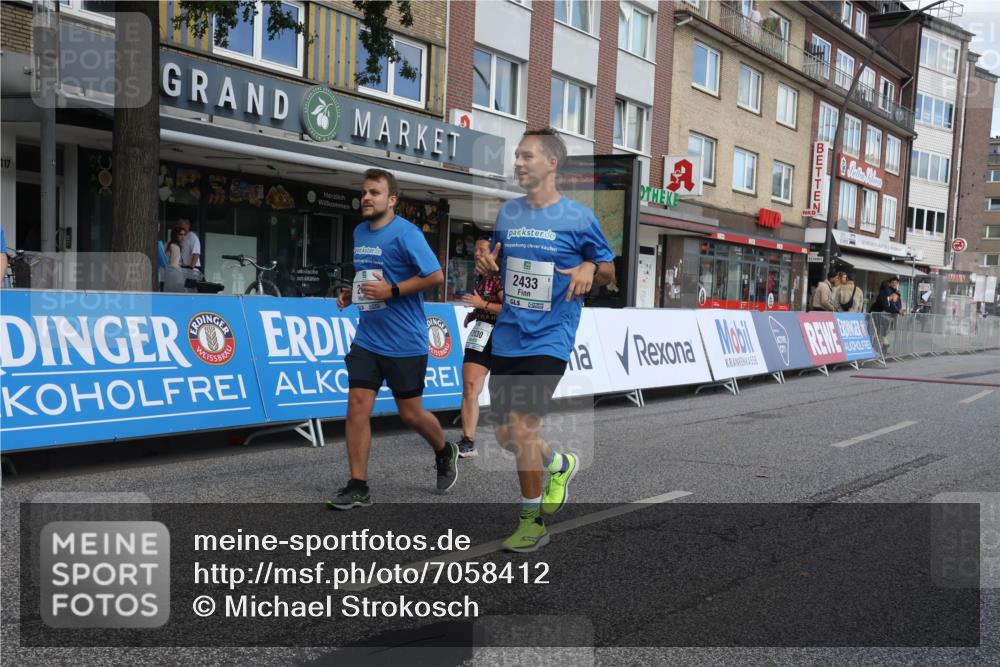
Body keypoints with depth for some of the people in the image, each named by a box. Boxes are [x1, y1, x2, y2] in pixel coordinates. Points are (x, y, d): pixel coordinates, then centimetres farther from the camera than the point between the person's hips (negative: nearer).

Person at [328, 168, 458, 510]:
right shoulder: (360, 232, 12)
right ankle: (358, 487, 5)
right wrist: (352, 294, 7)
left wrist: (392, 291, -22)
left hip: (405, 342, -6)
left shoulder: (406, 233, -12)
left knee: (410, 414, 5)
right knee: (357, 405, -3)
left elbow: (436, 276, -16)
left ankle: (445, 453, 35)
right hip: (367, 338, 6)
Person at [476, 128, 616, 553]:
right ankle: (559, 465, 41)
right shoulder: (508, 212, 9)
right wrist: (488, 265, -2)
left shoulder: (579, 218, -5)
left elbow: (609, 270, 5)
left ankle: (532, 522, 8)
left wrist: (590, 269, -18)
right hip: (507, 337, 6)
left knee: (522, 428, -13)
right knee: (505, 435, 10)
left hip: (549, 339, -6)